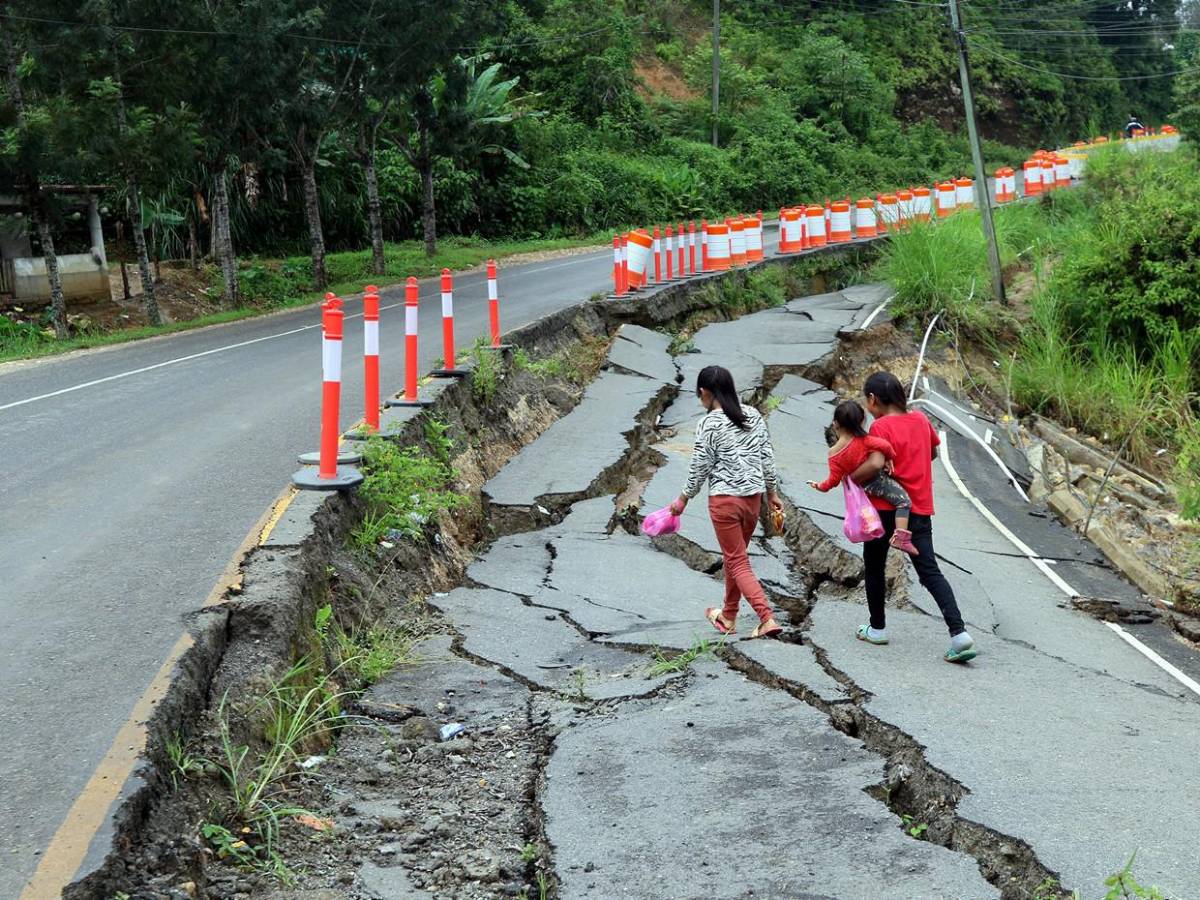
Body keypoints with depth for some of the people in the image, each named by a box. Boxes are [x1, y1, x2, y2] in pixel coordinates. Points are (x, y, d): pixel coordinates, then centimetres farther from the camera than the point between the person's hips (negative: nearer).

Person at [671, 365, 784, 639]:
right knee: (734, 556, 21)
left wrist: (683, 499, 6)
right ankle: (728, 617, 33)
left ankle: (767, 619, -10)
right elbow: (768, 457, 7)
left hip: (725, 500, -6)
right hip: (753, 497, 6)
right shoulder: (754, 416, 3)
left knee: (737, 563, 2)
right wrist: (773, 492, 18)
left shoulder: (709, 425, -14)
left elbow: (700, 468, -9)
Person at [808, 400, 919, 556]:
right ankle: (901, 537, -19)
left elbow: (834, 480, -6)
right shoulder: (863, 440, -16)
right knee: (904, 501, -5)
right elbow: (884, 445, -27)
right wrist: (891, 458, -7)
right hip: (876, 481, -5)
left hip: (859, 486, 5)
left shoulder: (833, 453, -9)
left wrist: (821, 486, 12)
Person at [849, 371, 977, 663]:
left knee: (874, 566, 17)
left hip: (886, 507, -5)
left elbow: (875, 464, -27)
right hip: (920, 508, 5)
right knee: (930, 571, 1)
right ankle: (959, 633, -13)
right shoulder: (920, 419, 7)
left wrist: (850, 478, -12)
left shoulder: (881, 426, -13)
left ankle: (877, 628, 26)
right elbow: (933, 452, 23)